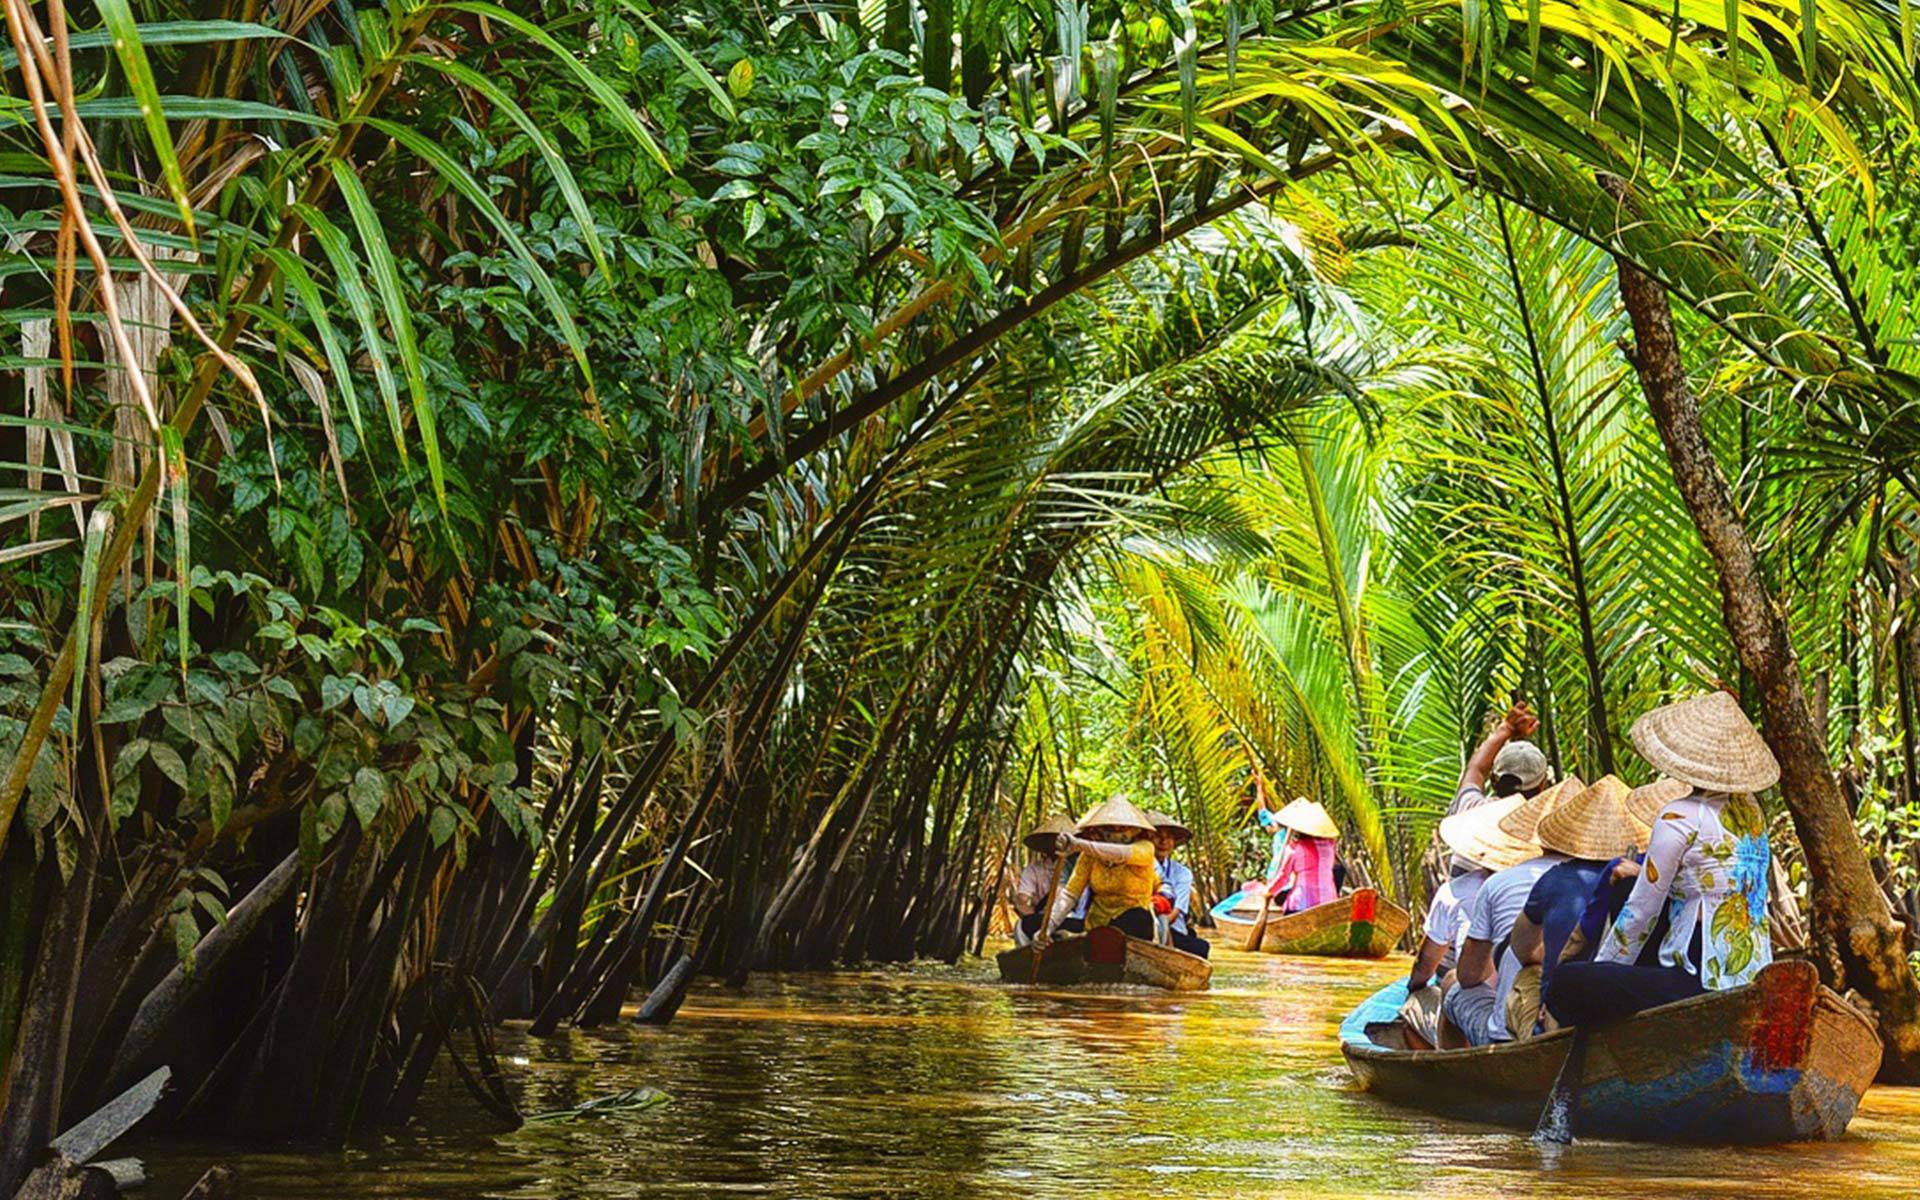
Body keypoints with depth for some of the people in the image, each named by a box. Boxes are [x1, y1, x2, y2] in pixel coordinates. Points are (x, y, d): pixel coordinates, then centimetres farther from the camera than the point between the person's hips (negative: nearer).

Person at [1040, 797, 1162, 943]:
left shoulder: (1144, 848, -9)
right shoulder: (1090, 856, 0)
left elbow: (1123, 854, -31)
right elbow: (1070, 893, -5)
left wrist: (1079, 844, -46)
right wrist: (1048, 927, -21)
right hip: (1097, 924, 4)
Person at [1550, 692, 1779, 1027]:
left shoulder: (1680, 818, -12)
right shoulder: (1749, 809, 10)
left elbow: (1641, 912, -6)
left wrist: (1600, 968, 6)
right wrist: (1642, 871, 29)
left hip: (1705, 981, -9)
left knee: (1566, 980, -10)